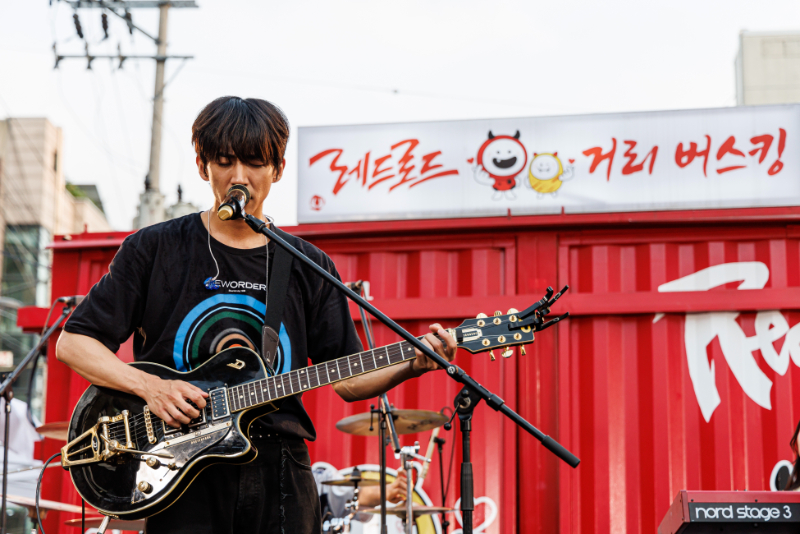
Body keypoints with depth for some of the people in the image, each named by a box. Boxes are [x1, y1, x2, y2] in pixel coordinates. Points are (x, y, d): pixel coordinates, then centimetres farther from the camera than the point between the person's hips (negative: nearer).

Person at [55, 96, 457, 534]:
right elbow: (73, 342, 0)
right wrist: (148, 386, -14)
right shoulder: (155, 249, 1)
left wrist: (411, 364, -9)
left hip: (280, 470, 3)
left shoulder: (307, 266, 10)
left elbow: (348, 379, 10)